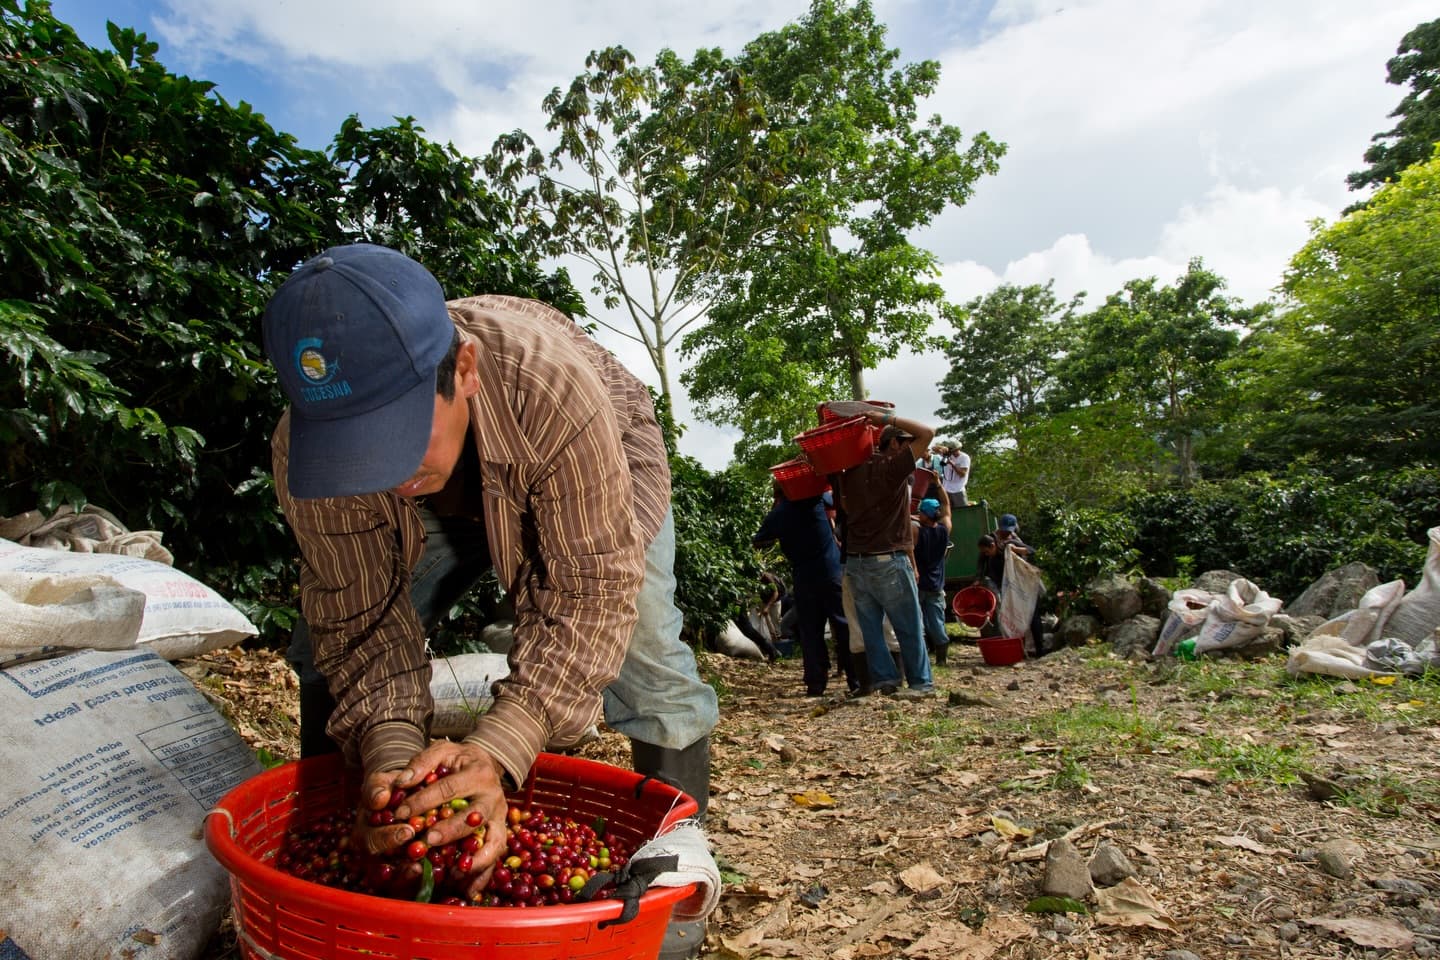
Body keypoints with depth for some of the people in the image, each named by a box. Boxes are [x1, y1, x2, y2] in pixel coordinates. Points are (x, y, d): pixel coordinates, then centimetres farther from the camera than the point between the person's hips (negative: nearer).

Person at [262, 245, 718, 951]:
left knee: (642, 657, -21)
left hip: (596, 481, -3)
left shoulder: (556, 388, -46)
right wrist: (389, 750, -43)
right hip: (446, 509, 4)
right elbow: (361, 623, -25)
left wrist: (496, 750, -52)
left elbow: (589, 592, -41)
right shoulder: (304, 449, -33)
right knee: (323, 654, -3)